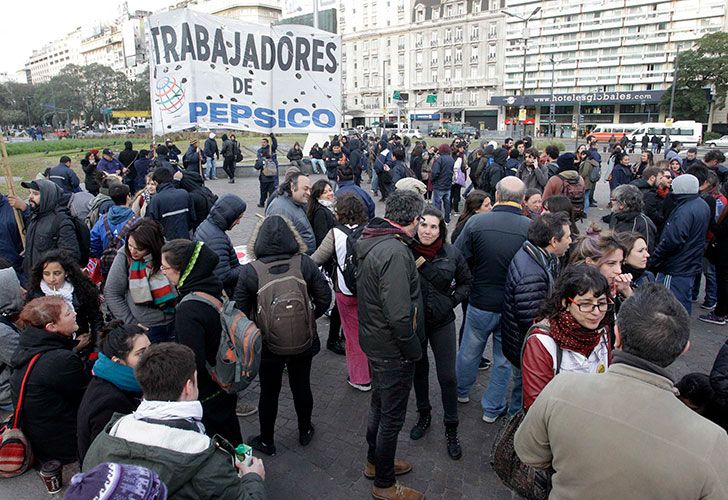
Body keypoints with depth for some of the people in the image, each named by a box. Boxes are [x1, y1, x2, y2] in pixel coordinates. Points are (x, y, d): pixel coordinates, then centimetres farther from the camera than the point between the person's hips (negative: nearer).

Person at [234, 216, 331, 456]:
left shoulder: (249, 271, -17)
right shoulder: (305, 263, -14)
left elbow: (240, 311, -11)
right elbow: (324, 298, -8)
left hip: (268, 345, -2)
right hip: (303, 343, 2)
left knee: (269, 393, 18)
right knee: (302, 386, 22)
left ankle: (266, 441, 38)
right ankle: (305, 432, 44)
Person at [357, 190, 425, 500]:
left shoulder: (370, 241, 2)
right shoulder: (395, 253, -29)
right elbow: (399, 315, -31)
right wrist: (414, 350, -17)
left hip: (374, 342, 9)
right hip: (392, 350, -9)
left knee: (379, 405, 26)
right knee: (392, 416, 10)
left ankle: (375, 462, 47)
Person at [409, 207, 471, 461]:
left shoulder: (451, 254, -9)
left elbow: (466, 281, 6)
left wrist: (452, 301, -5)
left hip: (442, 322, 0)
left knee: (448, 376, 6)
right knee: (419, 370, 19)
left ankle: (451, 429, 26)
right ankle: (424, 414, 43)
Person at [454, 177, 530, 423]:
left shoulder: (477, 222, -16)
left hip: (480, 303, 0)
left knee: (469, 351, 23)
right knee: (504, 359, 19)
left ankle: (461, 391, 45)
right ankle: (492, 408, 33)